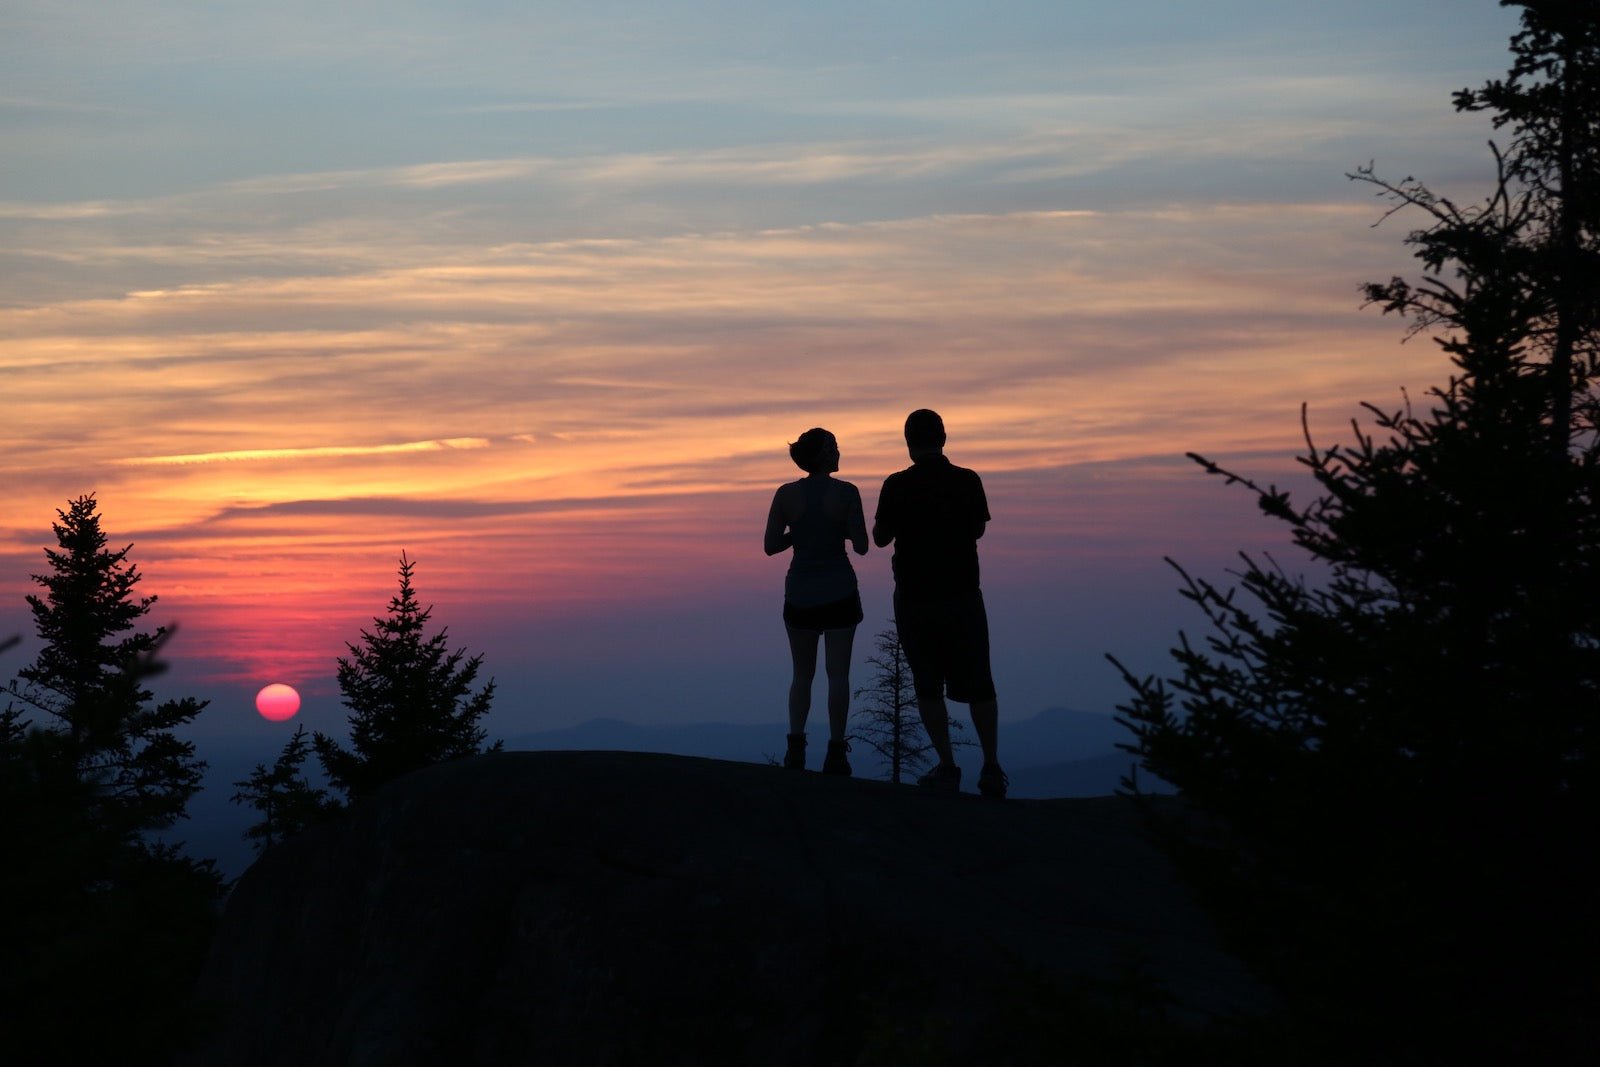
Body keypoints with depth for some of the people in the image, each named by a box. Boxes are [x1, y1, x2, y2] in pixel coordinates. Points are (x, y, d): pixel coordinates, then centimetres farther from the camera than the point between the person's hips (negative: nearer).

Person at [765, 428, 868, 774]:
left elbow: (771, 546, -3)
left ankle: (795, 746, 0)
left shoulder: (786, 494, -4)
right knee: (838, 673, 4)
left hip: (800, 592, 2)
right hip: (839, 590, -2)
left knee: (802, 674, 13)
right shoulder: (847, 492, -9)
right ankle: (835, 752, 0)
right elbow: (861, 547, -9)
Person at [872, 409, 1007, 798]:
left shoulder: (897, 486, -11)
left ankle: (947, 766, 3)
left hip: (915, 598, -2)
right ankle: (991, 766, 7)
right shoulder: (967, 481, -5)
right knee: (977, 683, 11)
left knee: (928, 685, 8)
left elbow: (881, 538, -1)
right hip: (962, 594, 2)